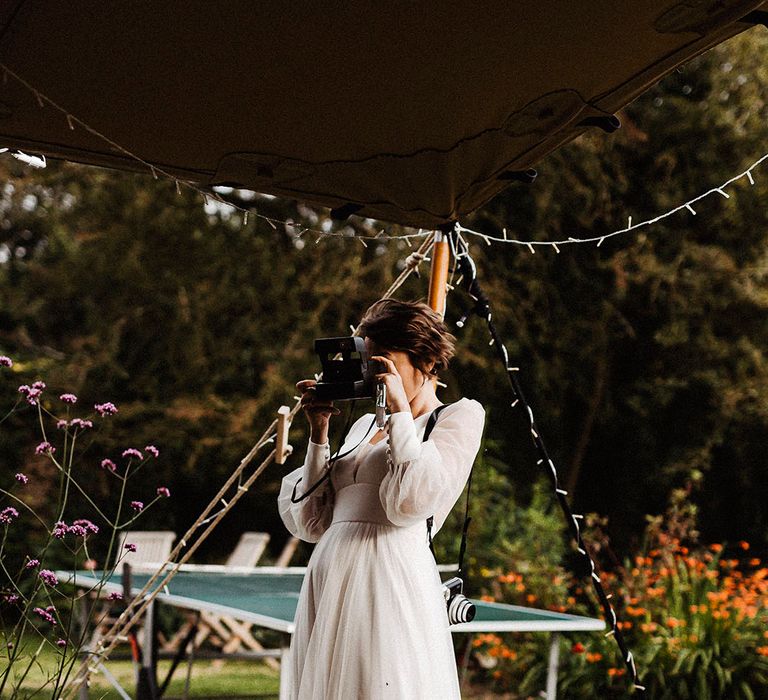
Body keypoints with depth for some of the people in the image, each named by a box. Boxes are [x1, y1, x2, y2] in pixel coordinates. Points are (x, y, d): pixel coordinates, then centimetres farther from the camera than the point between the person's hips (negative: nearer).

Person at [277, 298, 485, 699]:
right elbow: (312, 523, 14)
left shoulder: (461, 415, 4)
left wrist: (401, 409, -6)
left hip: (389, 576, -6)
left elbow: (412, 503, -13)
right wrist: (318, 432, 10)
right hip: (328, 580, 7)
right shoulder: (365, 425, 23)